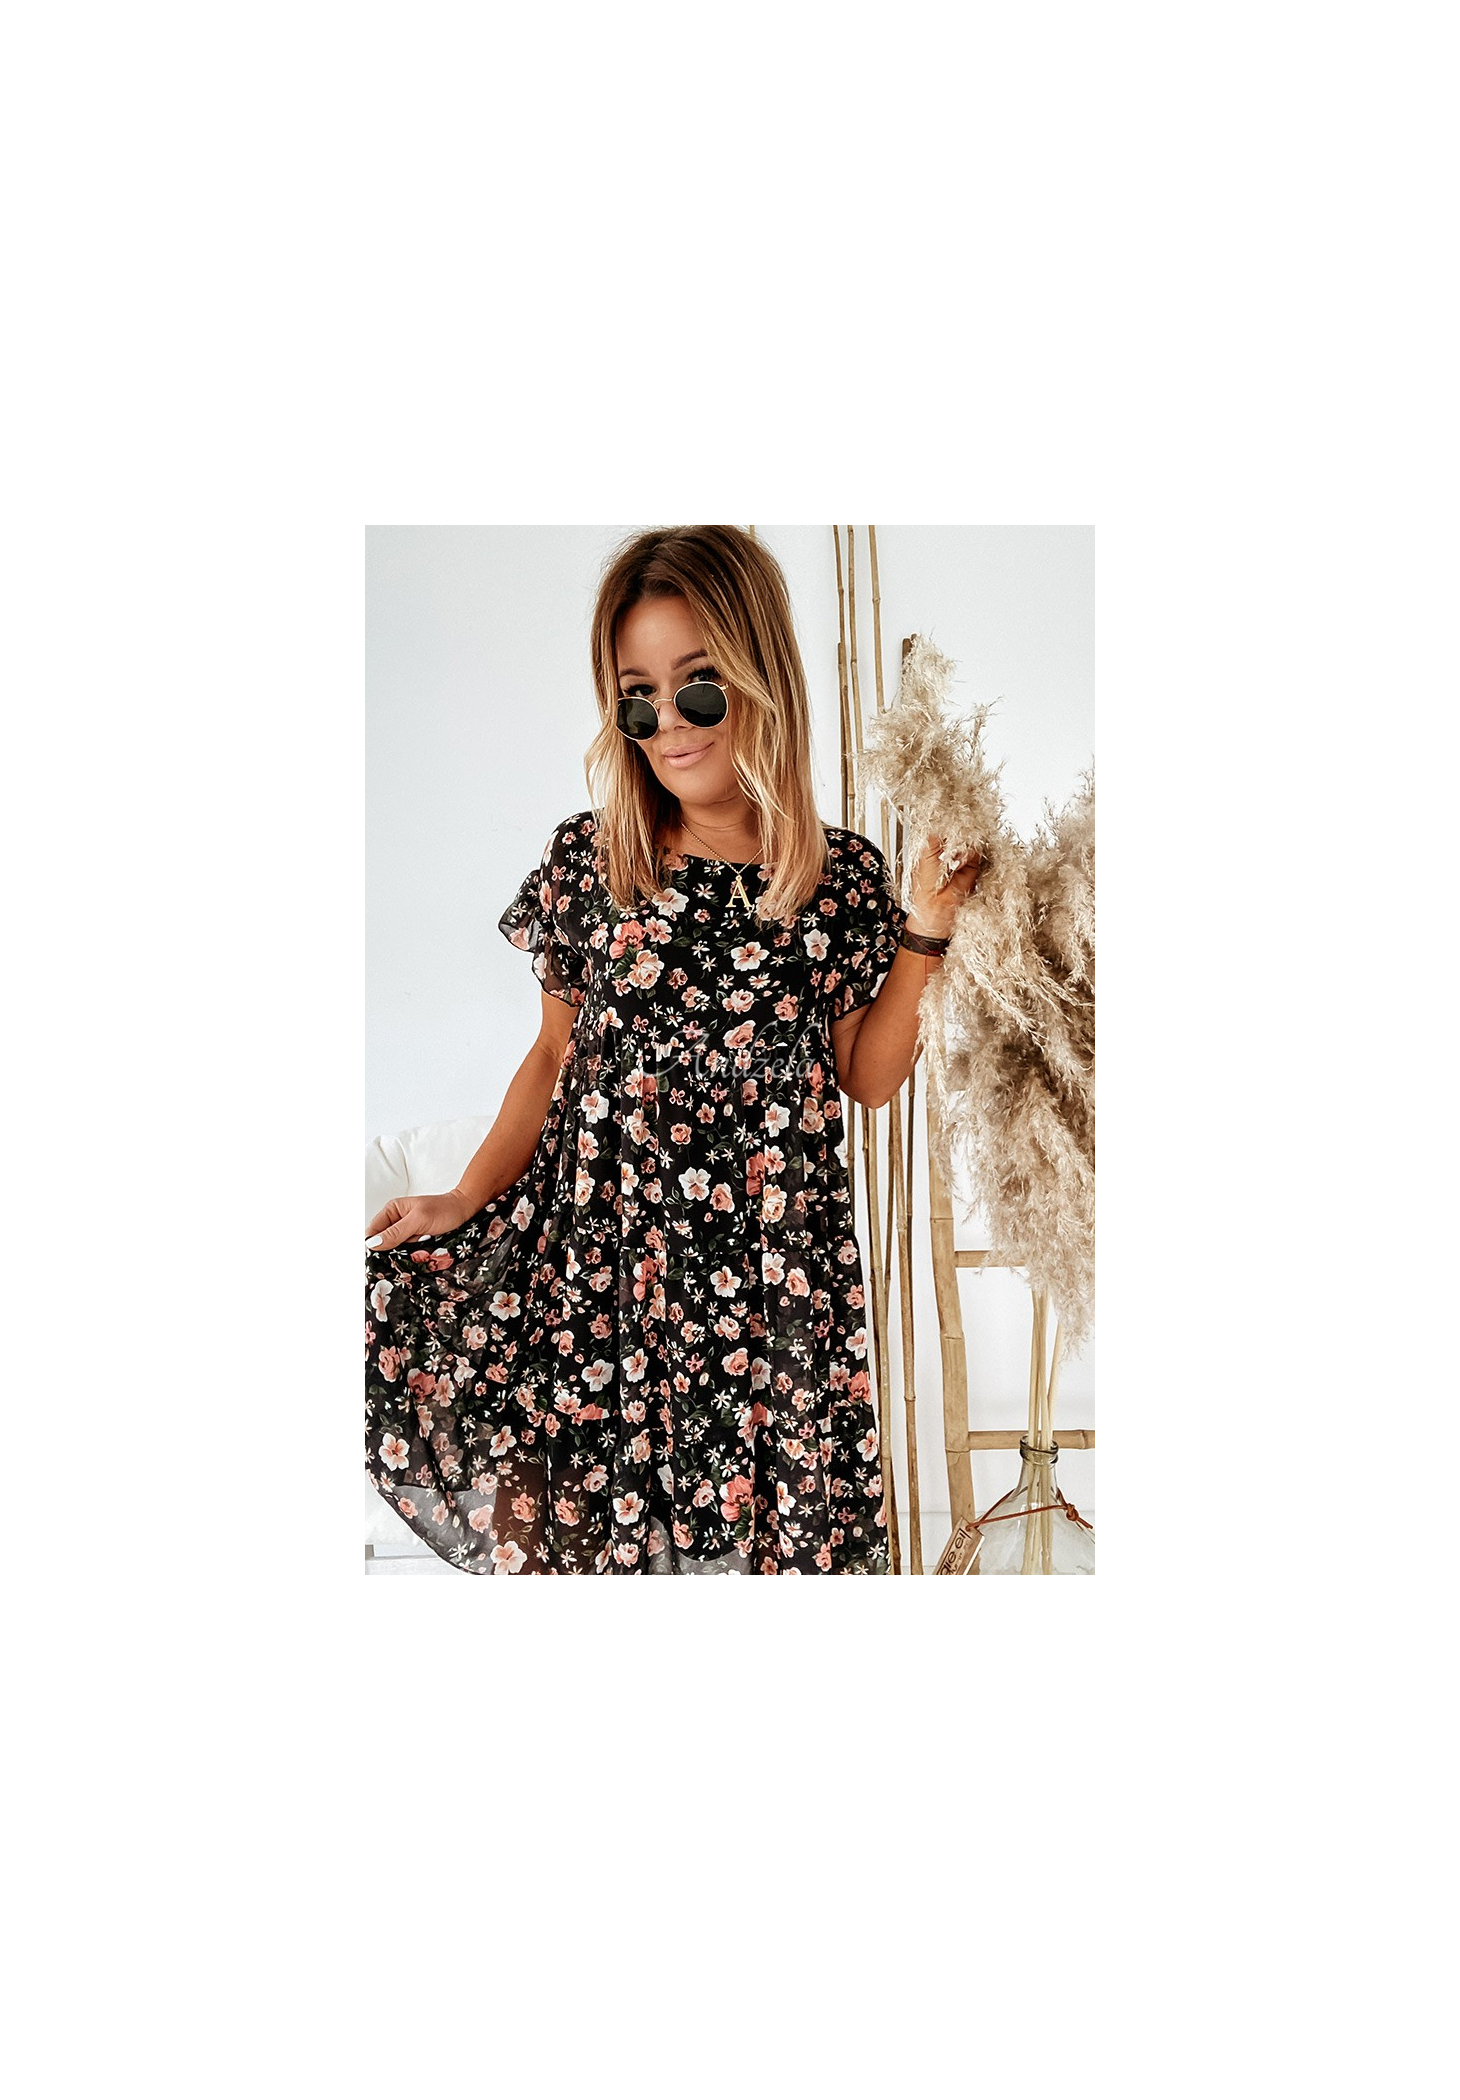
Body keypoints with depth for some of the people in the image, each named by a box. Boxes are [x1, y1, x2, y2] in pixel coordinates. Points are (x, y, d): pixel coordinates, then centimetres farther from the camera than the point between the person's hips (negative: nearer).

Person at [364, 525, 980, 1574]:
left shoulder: (844, 878, 1)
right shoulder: (587, 860, 2)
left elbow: (868, 1078, 6)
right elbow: (557, 1055, 9)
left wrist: (924, 933, -4)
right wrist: (466, 1198, 1)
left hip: (774, 1266, 0)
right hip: (599, 1246, 0)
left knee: (773, 1521, -1)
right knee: (552, 1518, -4)